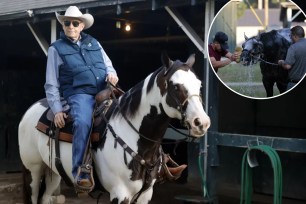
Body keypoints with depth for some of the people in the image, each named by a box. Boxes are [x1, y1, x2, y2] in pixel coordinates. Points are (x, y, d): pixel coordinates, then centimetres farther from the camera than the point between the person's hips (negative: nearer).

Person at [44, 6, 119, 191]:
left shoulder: (94, 43, 19)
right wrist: (57, 110, -2)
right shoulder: (56, 49, 8)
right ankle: (80, 173, -27)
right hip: (79, 94, -5)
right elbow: (51, 84, 7)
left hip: (104, 92, 5)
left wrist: (112, 73, -1)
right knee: (83, 123, -33)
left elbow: (108, 64, 24)